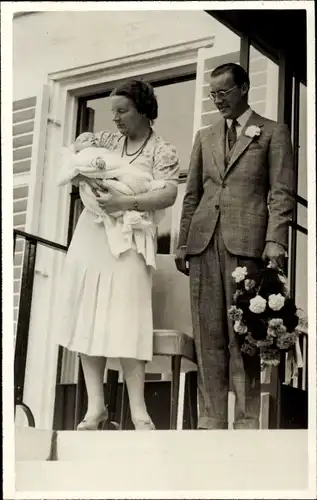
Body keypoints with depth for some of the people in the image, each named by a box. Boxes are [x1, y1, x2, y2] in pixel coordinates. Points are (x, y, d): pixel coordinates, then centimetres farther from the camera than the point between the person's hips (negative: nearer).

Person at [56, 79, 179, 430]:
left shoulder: (163, 151, 1)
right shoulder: (106, 140, 14)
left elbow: (168, 195, -12)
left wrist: (125, 202, -24)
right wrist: (86, 177, -14)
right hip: (90, 235, 5)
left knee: (125, 323, -12)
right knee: (87, 319, 0)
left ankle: (138, 410, -8)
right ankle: (95, 405, 4)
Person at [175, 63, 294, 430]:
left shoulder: (272, 133, 9)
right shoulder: (205, 137, 22)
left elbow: (281, 193, 0)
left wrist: (275, 241, -12)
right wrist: (182, 243, 11)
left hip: (246, 241, -4)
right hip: (205, 241, 4)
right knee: (208, 336, 1)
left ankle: (247, 421, -3)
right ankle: (211, 420, 4)